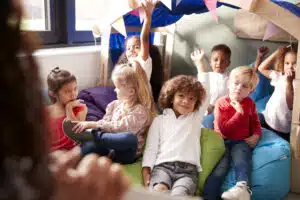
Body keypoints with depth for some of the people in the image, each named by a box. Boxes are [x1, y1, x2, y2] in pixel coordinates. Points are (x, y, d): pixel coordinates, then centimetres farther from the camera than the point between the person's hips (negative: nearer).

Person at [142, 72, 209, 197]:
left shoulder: (196, 117, 25)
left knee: (179, 194, -35)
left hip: (188, 169, -1)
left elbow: (206, 90, 20)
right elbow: (151, 148, 14)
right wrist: (146, 171, -2)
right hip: (162, 166, 1)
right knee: (159, 190, -36)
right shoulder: (159, 120, 23)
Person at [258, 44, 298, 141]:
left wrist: (289, 83, -30)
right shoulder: (280, 76, 2)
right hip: (267, 118, 5)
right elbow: (261, 68, 10)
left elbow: (291, 106, -24)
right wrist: (276, 53, 0)